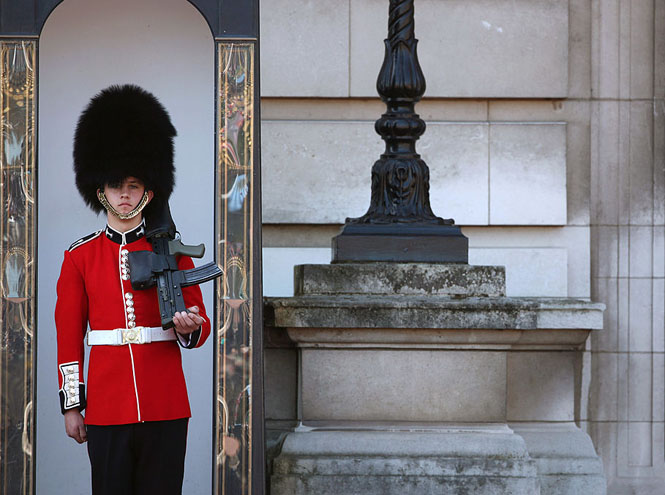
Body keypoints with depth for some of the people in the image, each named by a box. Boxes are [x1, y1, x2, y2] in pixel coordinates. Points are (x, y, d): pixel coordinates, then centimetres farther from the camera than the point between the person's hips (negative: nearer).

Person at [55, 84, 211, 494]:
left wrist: (189, 328, -18)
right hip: (106, 409, 0)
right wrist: (71, 405, 3)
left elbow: (202, 327, 7)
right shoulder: (80, 257, 6)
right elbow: (69, 337, 7)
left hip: (166, 409, 0)